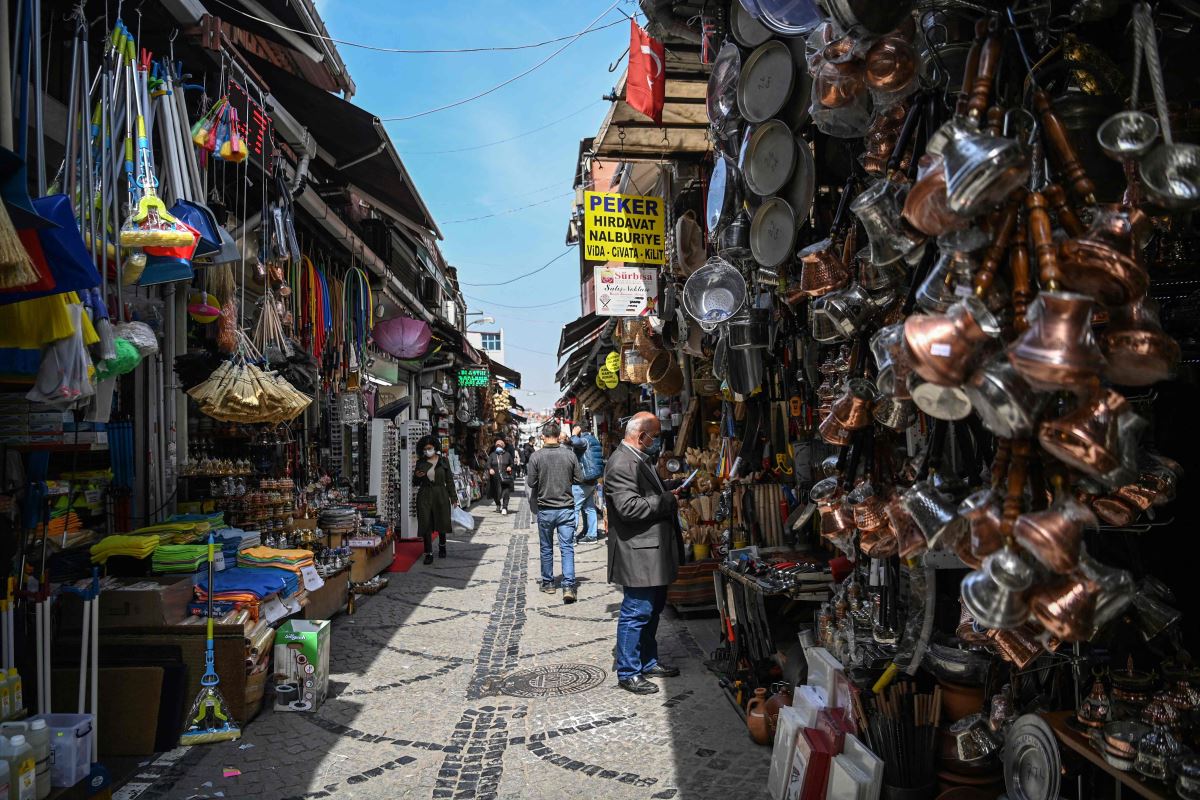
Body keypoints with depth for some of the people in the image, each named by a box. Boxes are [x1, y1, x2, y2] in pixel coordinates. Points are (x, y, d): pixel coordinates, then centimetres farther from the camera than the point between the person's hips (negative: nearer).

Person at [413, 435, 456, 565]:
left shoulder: (443, 461, 1)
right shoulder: (420, 462, 5)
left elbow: (449, 480, 3)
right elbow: (416, 483, 12)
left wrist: (453, 497, 1)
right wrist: (417, 476, -12)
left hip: (441, 495, -1)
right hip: (425, 496, 1)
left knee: (442, 523, 9)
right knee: (426, 525, -4)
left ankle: (442, 546, 37)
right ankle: (428, 553, 4)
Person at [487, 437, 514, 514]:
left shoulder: (507, 454, 8)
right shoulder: (492, 455, 8)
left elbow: (512, 463, 17)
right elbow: (488, 464, 1)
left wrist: (510, 467, -4)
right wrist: (490, 469, -19)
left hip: (505, 477, -1)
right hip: (495, 477, 1)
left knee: (506, 492, -13)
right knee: (496, 493, 7)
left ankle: (504, 507, -9)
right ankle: (498, 506, 30)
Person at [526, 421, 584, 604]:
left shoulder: (536, 457, -9)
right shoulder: (570, 455, -5)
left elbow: (531, 483, -6)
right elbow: (579, 479, 1)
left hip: (545, 509, 0)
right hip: (566, 508, 0)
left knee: (546, 548, 14)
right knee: (567, 548, 2)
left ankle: (548, 583, 24)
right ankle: (568, 586, -8)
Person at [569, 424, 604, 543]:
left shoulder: (585, 440, -13)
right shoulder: (592, 440, 17)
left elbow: (575, 442, -35)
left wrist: (573, 434, -18)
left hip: (583, 480, -10)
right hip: (592, 480, 10)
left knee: (574, 507, -7)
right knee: (589, 508, 12)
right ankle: (591, 534, 14)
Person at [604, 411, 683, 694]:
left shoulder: (640, 459, 15)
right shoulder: (622, 463, -19)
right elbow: (629, 507, -28)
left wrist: (669, 496, 10)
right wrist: (668, 501, -19)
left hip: (654, 551, 11)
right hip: (638, 555, -11)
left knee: (652, 609, 20)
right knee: (636, 613, -1)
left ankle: (648, 662, 34)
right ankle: (628, 673, 11)